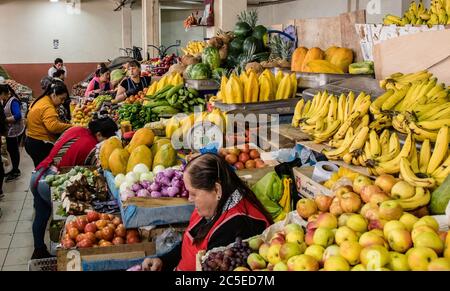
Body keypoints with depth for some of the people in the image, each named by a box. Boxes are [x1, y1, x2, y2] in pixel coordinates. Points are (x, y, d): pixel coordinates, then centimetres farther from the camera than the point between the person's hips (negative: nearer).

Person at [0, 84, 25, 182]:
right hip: (9, 130, 9)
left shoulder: (13, 101, -19)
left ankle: (16, 172, 13)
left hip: (15, 130, -8)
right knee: (10, 149, 15)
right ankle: (15, 169, 28)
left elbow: (17, 116, -27)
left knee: (14, 150, 1)